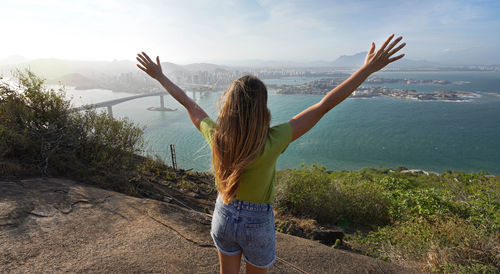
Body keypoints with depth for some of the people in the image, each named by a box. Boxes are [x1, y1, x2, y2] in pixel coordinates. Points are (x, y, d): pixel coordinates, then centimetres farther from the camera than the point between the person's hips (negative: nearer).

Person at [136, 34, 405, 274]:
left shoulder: (215, 137, -21)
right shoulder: (272, 142, -30)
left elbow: (188, 103, -5)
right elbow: (325, 105, -27)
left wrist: (159, 75, 11)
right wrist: (368, 68, -19)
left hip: (224, 216, 3)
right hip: (258, 224, -3)